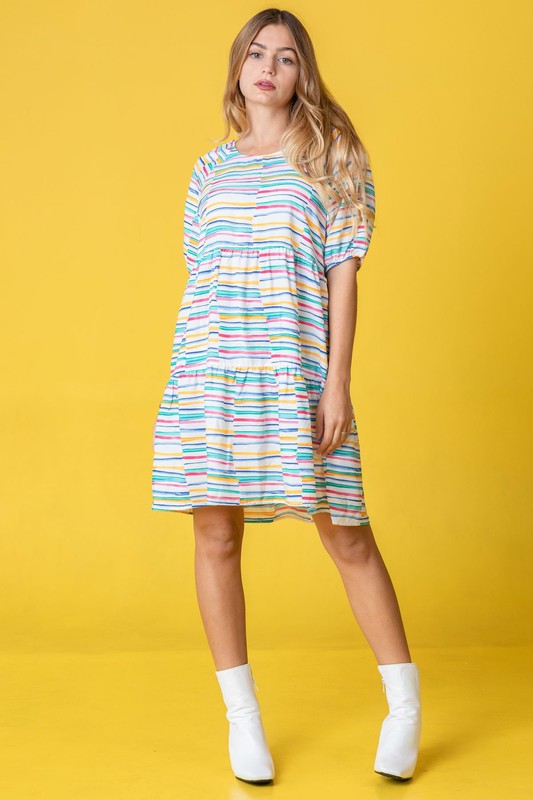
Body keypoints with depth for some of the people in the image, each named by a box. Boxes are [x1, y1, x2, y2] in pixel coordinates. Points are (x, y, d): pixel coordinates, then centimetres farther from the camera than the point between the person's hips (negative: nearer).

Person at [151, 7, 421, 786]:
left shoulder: (331, 159, 6)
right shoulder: (211, 168, 15)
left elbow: (343, 275, -1)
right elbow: (197, 280, 16)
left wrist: (337, 382, -9)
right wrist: (183, 384, 11)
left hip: (296, 372, -3)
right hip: (210, 370, 3)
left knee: (347, 535, -3)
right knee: (216, 538, 3)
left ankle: (406, 708, 13)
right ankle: (242, 716, 17)